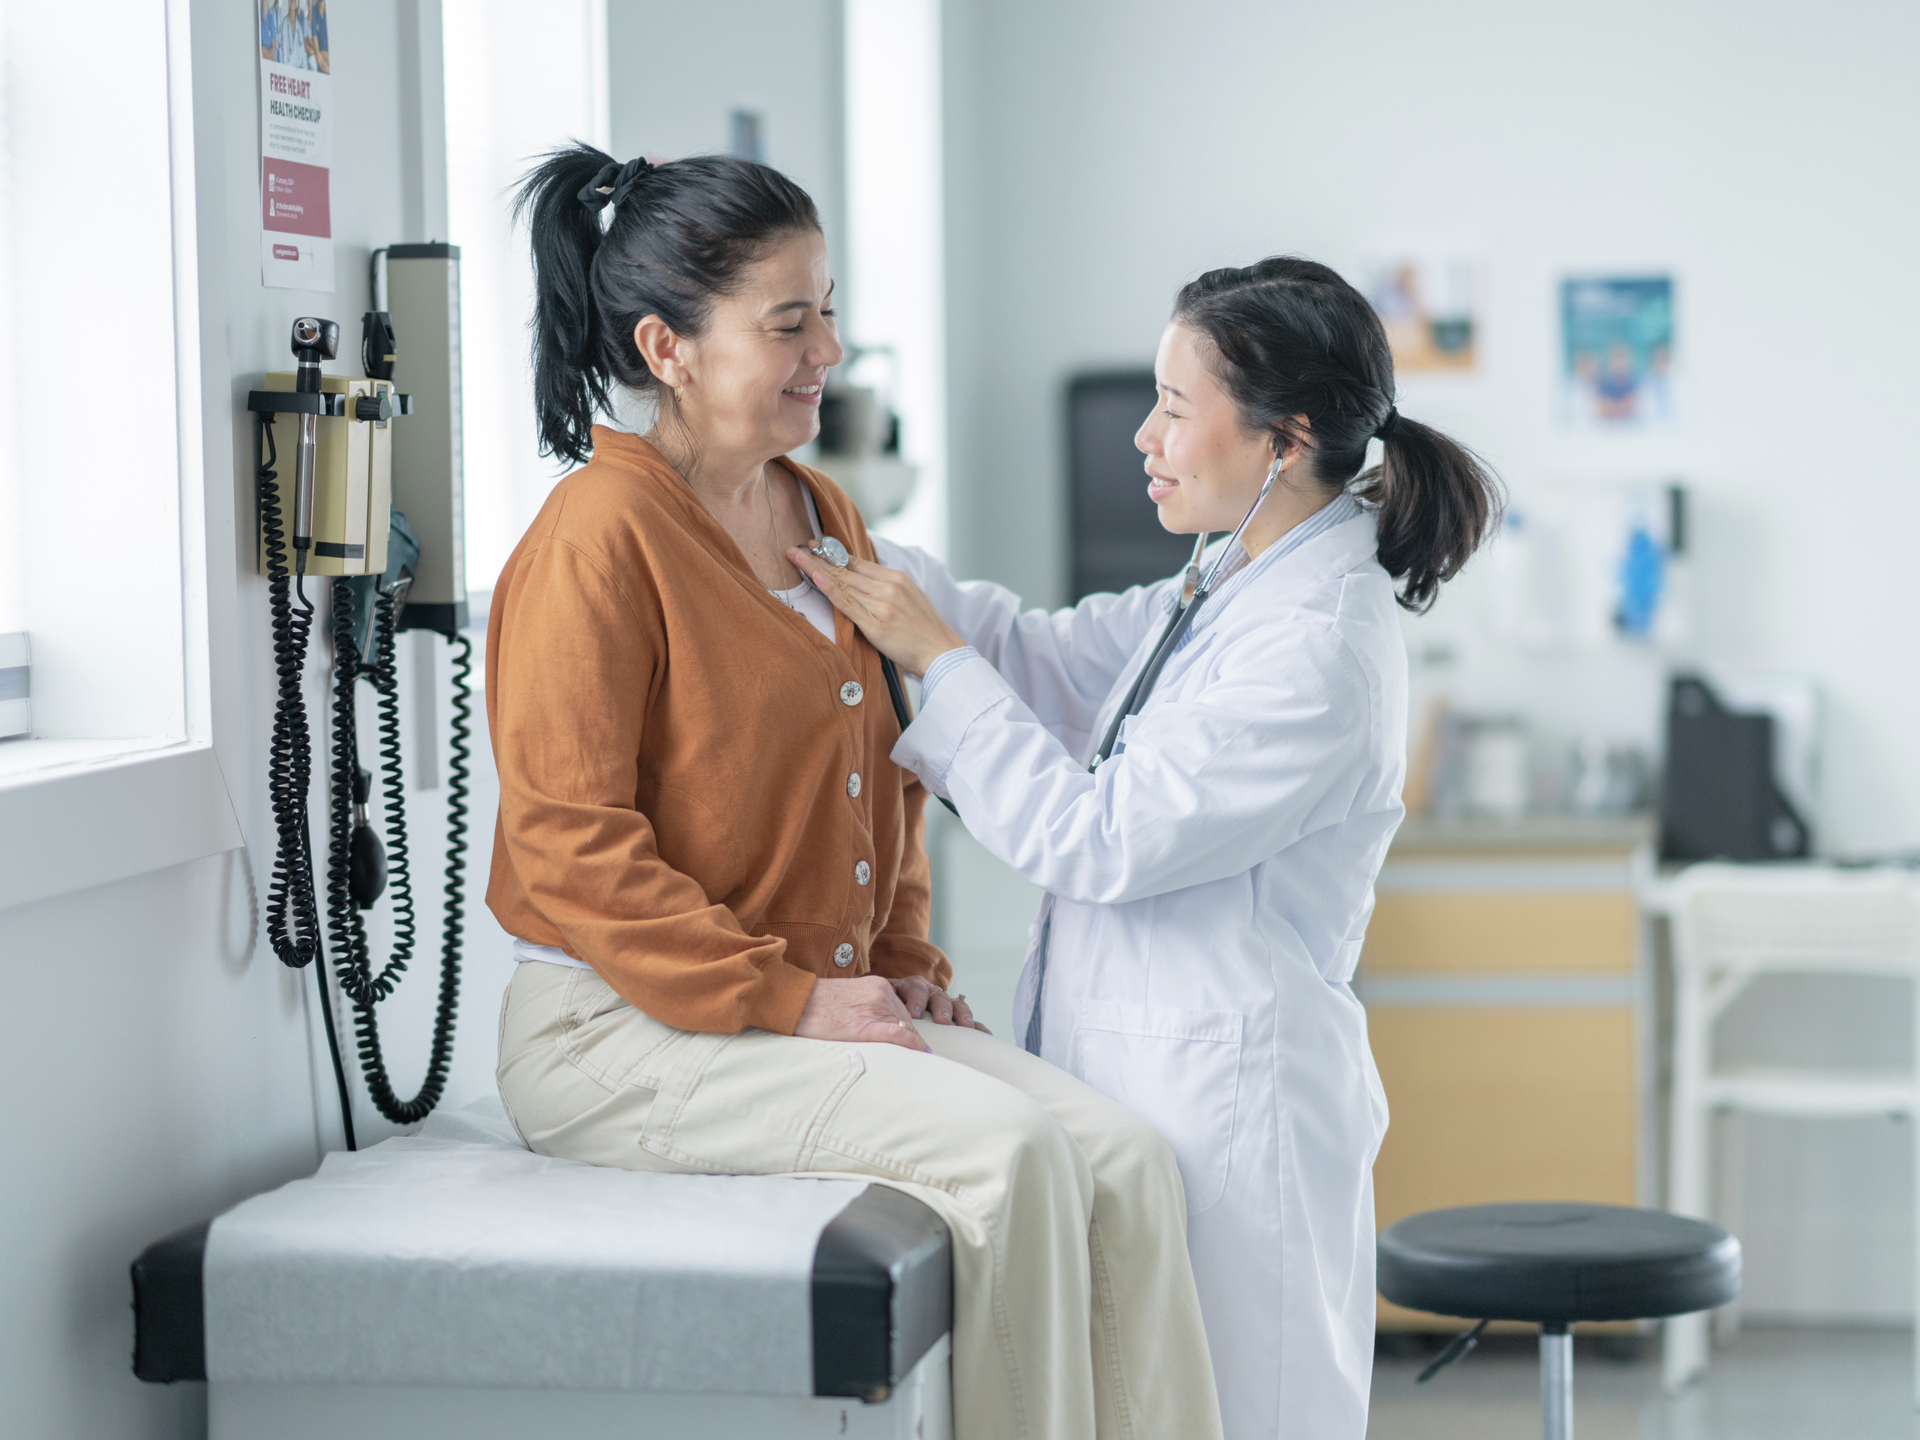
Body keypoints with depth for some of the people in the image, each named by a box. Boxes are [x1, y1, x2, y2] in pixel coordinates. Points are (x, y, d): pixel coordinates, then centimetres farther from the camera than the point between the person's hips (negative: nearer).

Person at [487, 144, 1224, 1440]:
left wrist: (906, 965, 11)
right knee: (1000, 1144, -27)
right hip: (619, 1029, -8)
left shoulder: (826, 519, 15)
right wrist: (785, 999, -19)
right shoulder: (597, 541, -12)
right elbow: (571, 841, -17)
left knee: (1121, 1152, -14)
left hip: (830, 1005, 8)